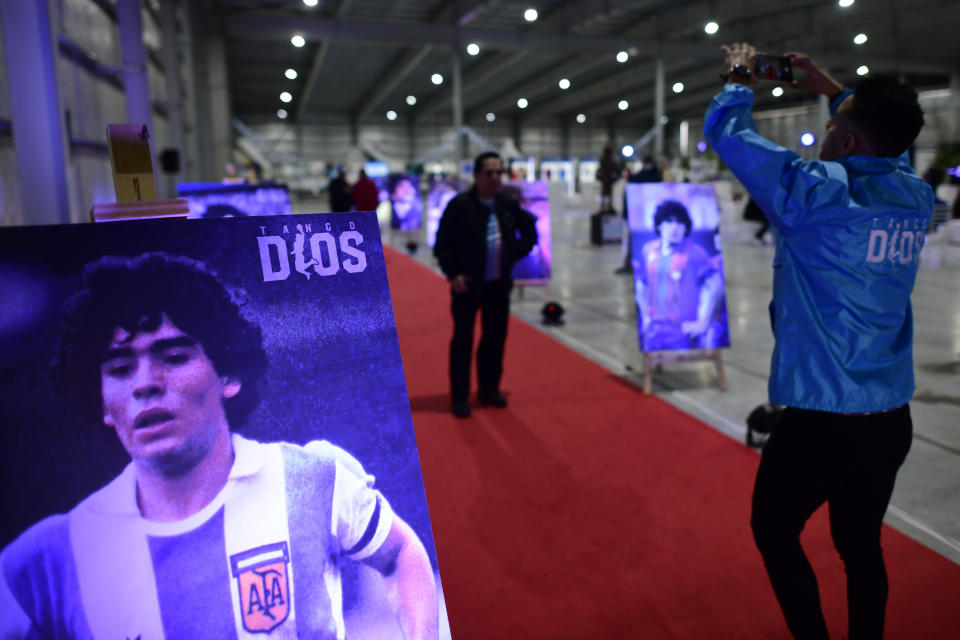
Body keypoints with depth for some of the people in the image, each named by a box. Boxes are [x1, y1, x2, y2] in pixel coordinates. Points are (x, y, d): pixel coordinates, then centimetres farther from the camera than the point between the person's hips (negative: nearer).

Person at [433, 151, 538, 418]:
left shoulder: (509, 204, 4)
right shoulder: (459, 205, -11)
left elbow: (529, 230, 19)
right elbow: (442, 244, -9)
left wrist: (516, 254, 8)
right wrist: (452, 274, -16)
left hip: (499, 284, 5)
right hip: (467, 284, -5)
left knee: (496, 338, 12)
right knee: (463, 339, 3)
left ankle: (489, 389, 29)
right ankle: (459, 396, 13)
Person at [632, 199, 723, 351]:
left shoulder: (694, 252, -8)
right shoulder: (648, 250, 7)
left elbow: (716, 286, -11)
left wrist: (703, 322, -12)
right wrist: (645, 316, 13)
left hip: (683, 332, -4)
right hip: (654, 331, 5)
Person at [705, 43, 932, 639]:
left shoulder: (818, 192, -17)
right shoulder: (916, 196, 1)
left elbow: (727, 132, -6)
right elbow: (888, 142, 25)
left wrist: (740, 79, 13)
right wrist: (834, 88, 27)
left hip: (822, 418, -6)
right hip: (893, 418, 6)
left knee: (774, 530, 16)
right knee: (861, 543, 21)